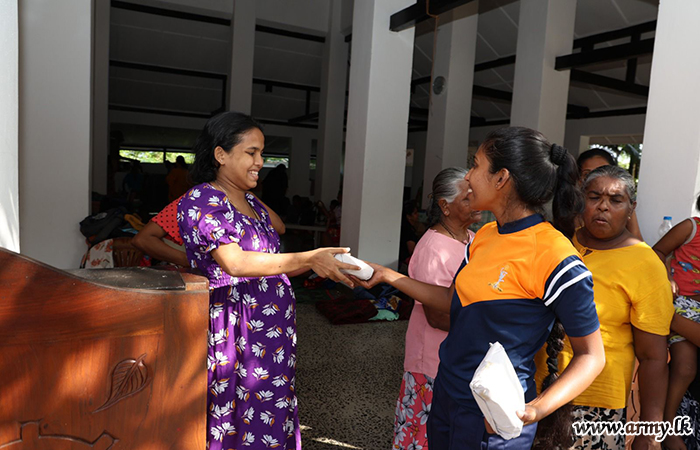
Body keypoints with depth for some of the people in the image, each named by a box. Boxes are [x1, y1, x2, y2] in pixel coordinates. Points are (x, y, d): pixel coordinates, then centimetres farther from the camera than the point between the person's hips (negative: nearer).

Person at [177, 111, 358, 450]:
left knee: (274, 420, 13)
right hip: (235, 336, -7)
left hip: (273, 333, 8)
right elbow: (236, 263, -25)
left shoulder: (252, 203, 14)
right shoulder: (199, 201, -12)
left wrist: (320, 263, 6)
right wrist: (308, 258, -28)